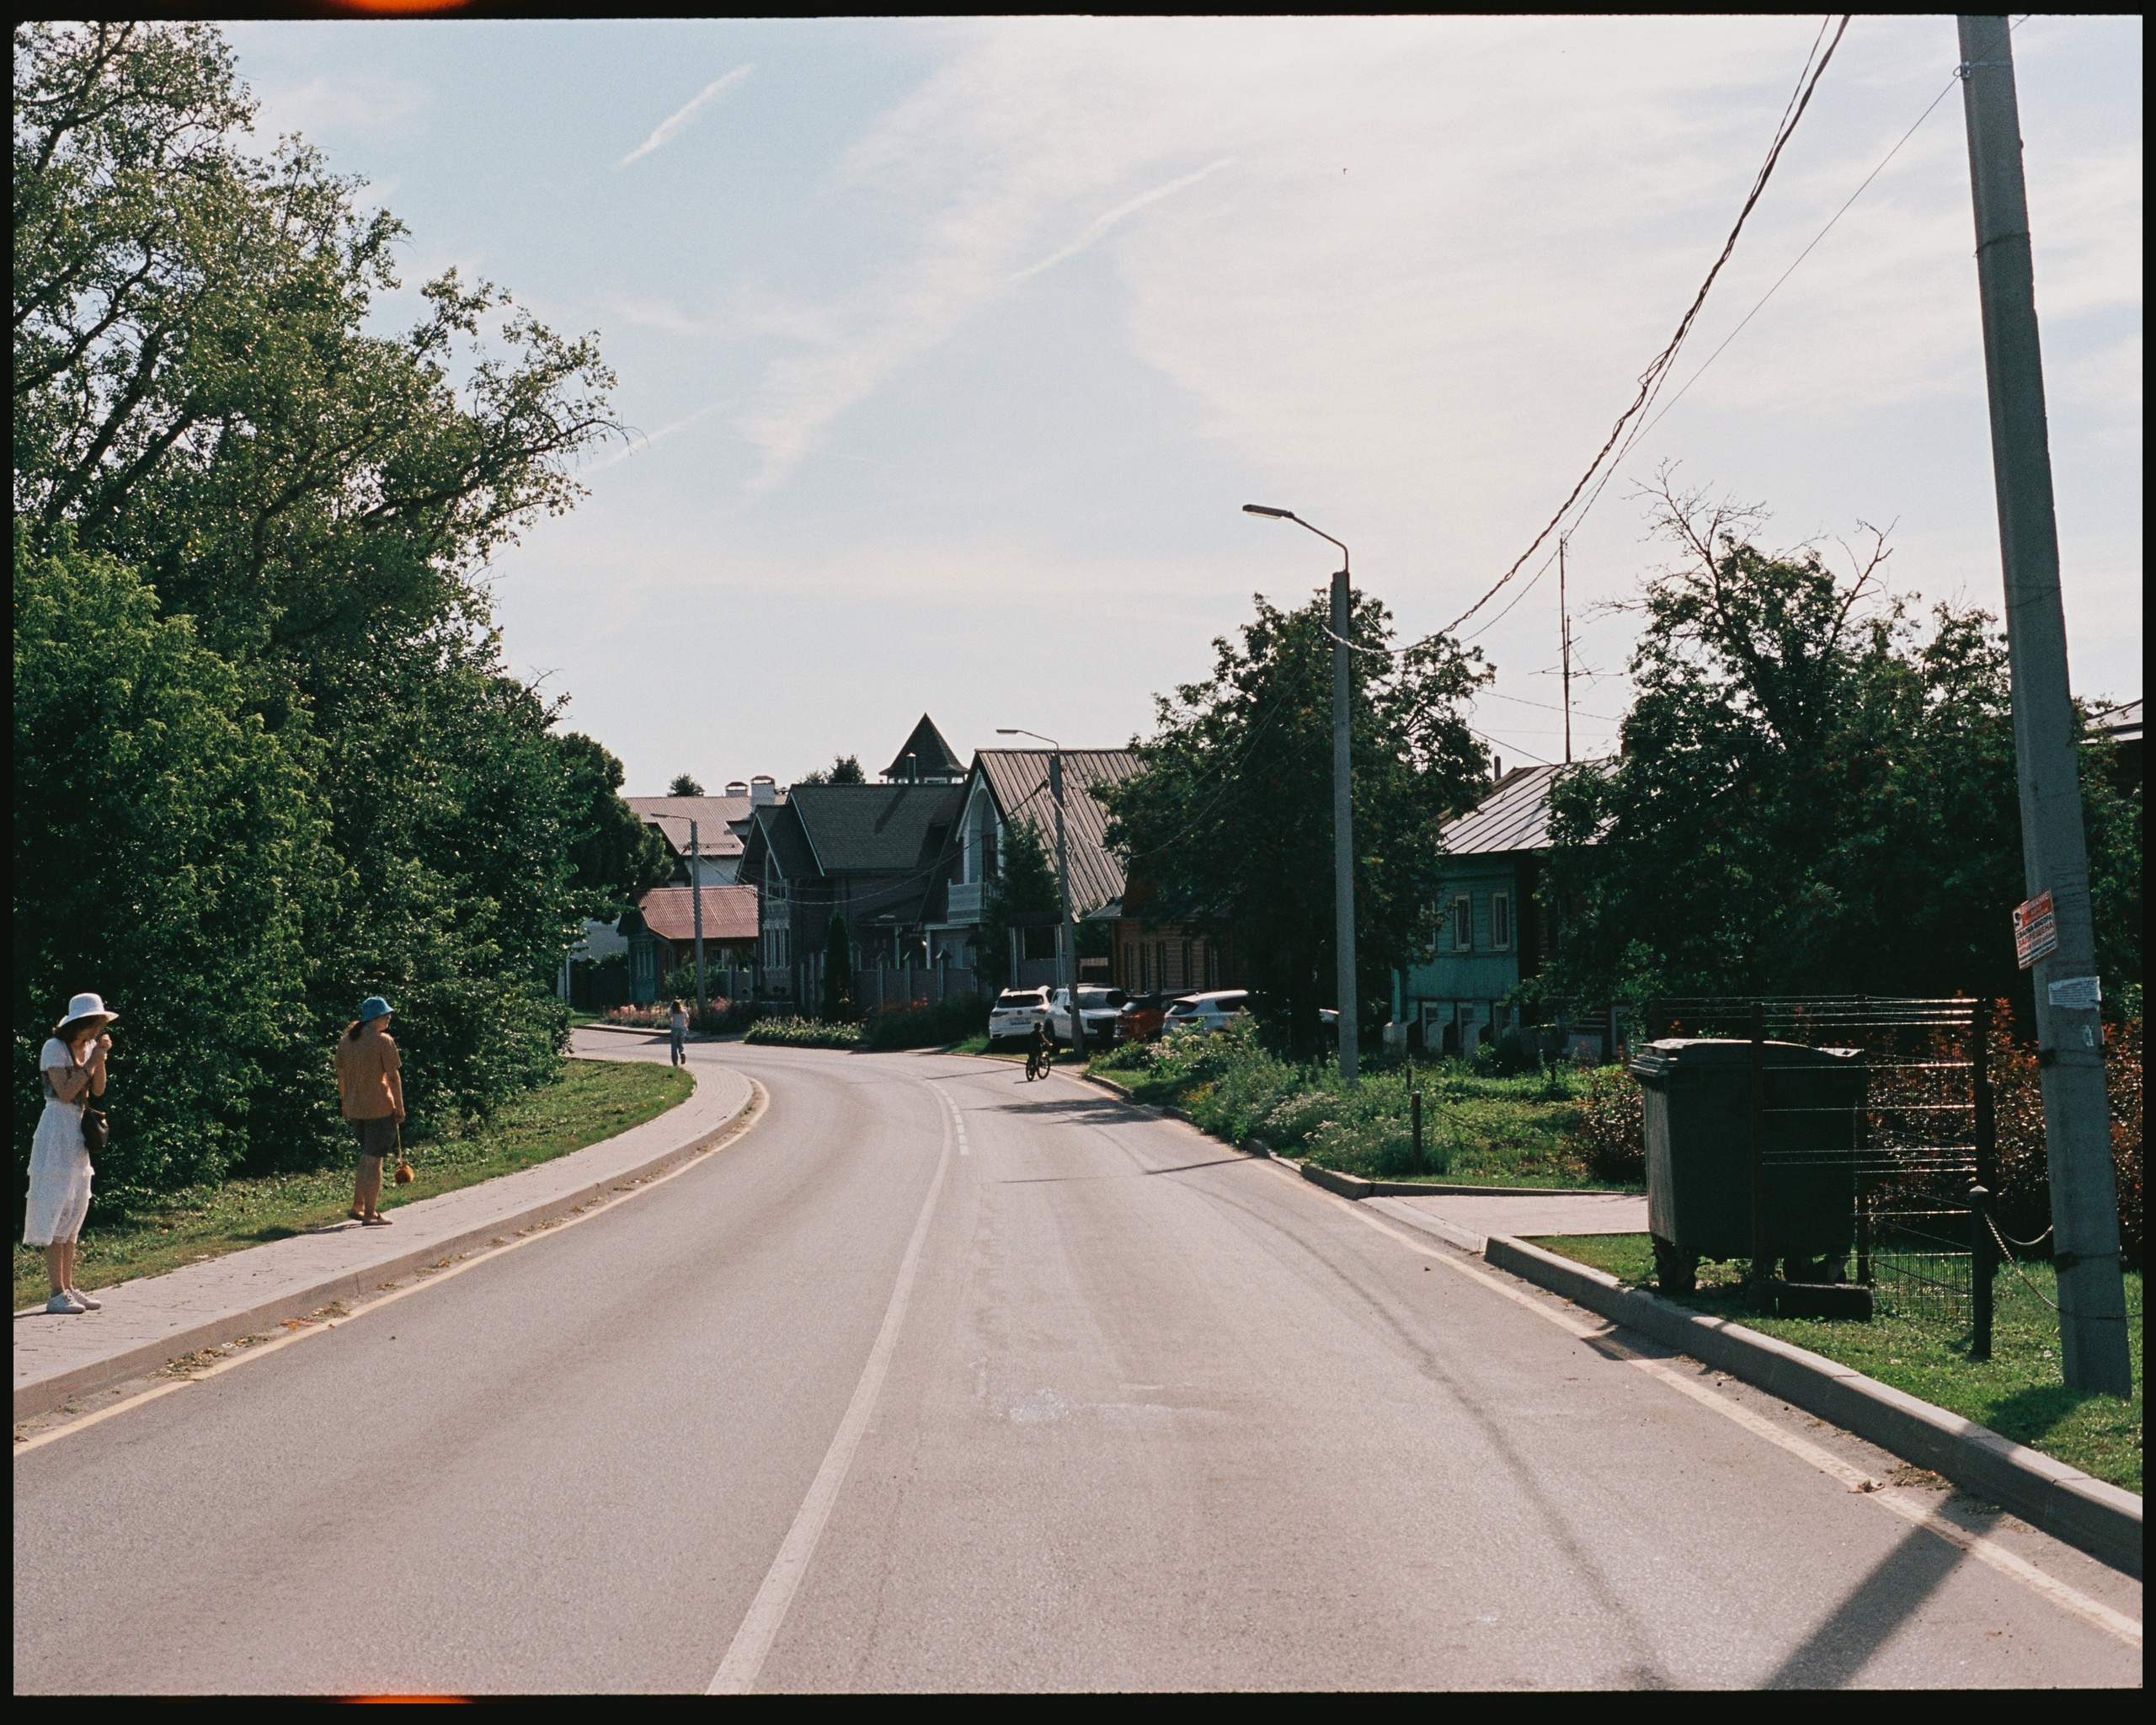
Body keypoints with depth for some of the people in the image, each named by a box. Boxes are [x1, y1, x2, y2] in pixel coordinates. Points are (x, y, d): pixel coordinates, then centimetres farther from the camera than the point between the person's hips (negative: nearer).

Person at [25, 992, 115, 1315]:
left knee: (73, 1215, 9)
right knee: (56, 1214, -8)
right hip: (57, 1131, -8)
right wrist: (92, 1060, -18)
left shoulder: (88, 1047, 11)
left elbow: (98, 1090, 7)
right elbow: (65, 1093, -19)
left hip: (78, 1132, 8)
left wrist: (101, 1058, -5)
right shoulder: (54, 1048, -11)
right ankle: (57, 1294, -7)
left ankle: (68, 1288, 13)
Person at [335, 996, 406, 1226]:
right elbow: (393, 1077, -12)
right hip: (380, 1108, -7)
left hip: (355, 1110, 7)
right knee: (374, 1159, -2)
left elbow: (341, 1076, 14)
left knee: (366, 1156, 21)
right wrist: (400, 1107, -5)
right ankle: (369, 1215, 0)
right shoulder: (382, 1041, -12)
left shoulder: (345, 1040, 8)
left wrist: (346, 1103, 24)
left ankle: (358, 1206, 22)